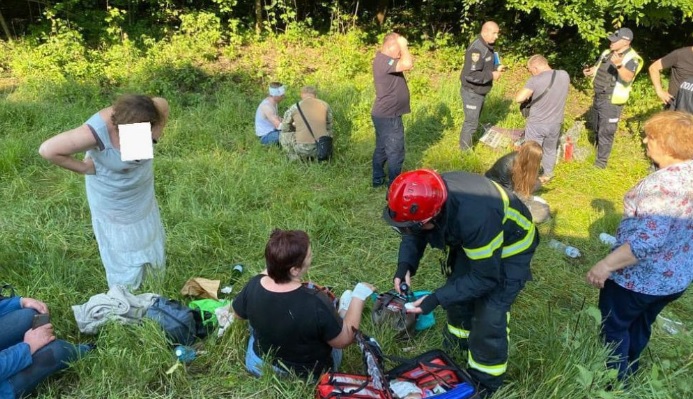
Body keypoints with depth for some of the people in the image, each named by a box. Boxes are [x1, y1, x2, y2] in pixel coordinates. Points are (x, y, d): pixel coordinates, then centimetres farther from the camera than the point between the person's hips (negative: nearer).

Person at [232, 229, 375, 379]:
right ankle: (343, 314, 48)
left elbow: (238, 314, -1)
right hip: (310, 375, -3)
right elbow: (344, 340, -21)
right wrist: (359, 296, -13)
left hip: (260, 366, 3)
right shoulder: (316, 304, -38)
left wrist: (267, 271, 3)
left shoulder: (254, 286, -24)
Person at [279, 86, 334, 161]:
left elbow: (285, 128, 19)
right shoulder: (325, 105, 9)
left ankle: (298, 160, 13)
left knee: (283, 136, 25)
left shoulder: (294, 108, 5)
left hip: (303, 148, -3)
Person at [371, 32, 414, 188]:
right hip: (388, 117, -11)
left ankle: (378, 179, 34)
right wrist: (403, 46, -21)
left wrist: (402, 48, 2)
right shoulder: (383, 61, -23)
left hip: (383, 114, 11)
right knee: (395, 153, -1)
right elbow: (408, 64, -37)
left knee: (381, 149, 21)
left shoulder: (385, 59, 10)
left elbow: (407, 64, 17)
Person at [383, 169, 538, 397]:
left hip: (510, 247, -6)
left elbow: (485, 278, -30)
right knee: (458, 291, 14)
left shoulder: (475, 217, -45)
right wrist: (405, 265, -23)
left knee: (489, 316, -8)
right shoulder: (429, 197, -26)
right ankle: (458, 344, 43)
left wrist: (437, 299, -31)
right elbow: (414, 234, -5)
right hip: (471, 239, 7)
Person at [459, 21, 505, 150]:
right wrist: (491, 75, -24)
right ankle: (465, 150, 12)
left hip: (479, 92, 10)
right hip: (472, 93, -10)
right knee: (471, 122, -2)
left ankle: (468, 145, 35)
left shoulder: (487, 46, 7)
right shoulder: (477, 49, -26)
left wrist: (496, 67, 1)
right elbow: (470, 75, -32)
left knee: (474, 120, 20)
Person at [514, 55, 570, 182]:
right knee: (550, 150, 24)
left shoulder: (535, 80, -19)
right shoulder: (564, 75, -3)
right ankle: (547, 175, 40)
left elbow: (519, 99, -23)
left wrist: (529, 95, -4)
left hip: (536, 124, -5)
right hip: (555, 123, 5)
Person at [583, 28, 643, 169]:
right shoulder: (607, 53, 7)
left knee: (606, 131, -4)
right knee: (597, 128, 23)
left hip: (612, 101, -8)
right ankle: (598, 148, 44)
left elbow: (628, 78, -33)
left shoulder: (631, 59, -16)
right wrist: (590, 71, -4)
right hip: (598, 97, 8)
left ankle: (601, 160, 5)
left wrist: (619, 65, -51)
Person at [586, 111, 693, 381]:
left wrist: (605, 265, -30)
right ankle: (627, 373, 49)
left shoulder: (665, 184, -31)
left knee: (614, 327, 14)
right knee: (640, 326, 28)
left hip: (638, 278, -8)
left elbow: (648, 240, -36)